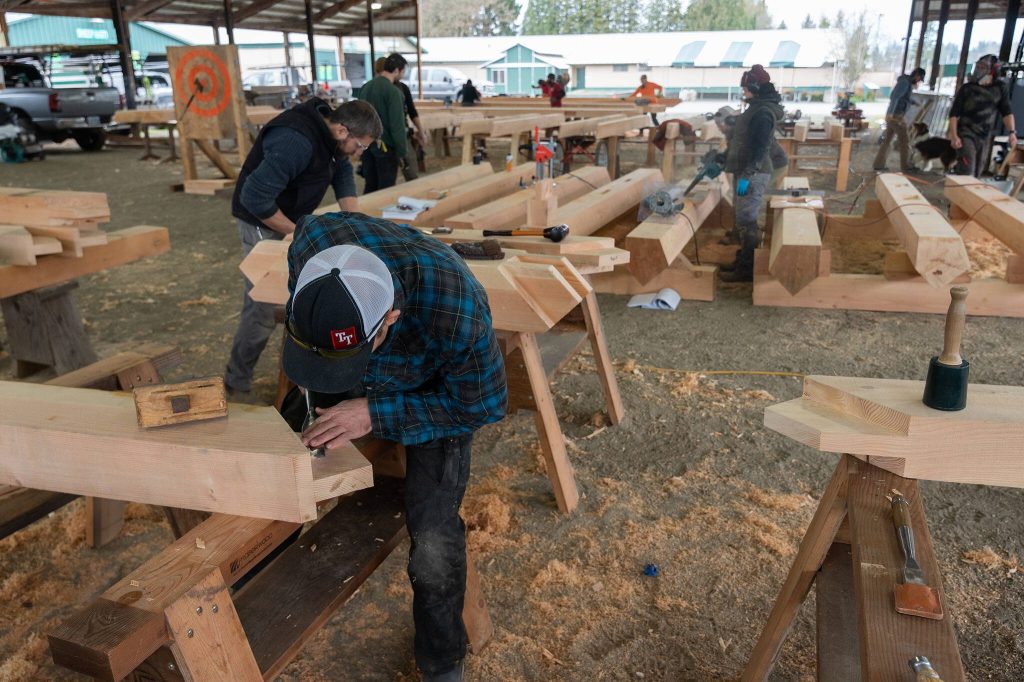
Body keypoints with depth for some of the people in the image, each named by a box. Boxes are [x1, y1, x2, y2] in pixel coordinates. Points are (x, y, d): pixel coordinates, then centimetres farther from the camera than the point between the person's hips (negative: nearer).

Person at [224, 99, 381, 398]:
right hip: (263, 224, -9)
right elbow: (255, 198, -34)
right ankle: (235, 385, 11)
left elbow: (342, 172, 4)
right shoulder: (296, 141, -33)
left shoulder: (326, 127, -4)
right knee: (261, 311, -6)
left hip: (295, 218, 9)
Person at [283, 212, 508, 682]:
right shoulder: (313, 239, -33)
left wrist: (376, 413, -34)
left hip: (440, 392, -4)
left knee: (433, 538, -8)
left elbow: (482, 406, -25)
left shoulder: (458, 317, -45)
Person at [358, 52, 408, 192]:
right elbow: (397, 124, -17)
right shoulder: (393, 91, -16)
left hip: (367, 144, 7)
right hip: (385, 145, -7)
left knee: (370, 186, 14)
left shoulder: (365, 87, 7)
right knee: (386, 189, 2)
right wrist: (402, 152, -11)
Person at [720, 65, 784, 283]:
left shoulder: (763, 113, -17)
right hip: (748, 172, 10)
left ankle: (747, 269, -2)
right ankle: (743, 261, 26)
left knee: (746, 221, -7)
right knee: (744, 219, 16)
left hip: (753, 174, -10)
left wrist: (746, 175, -26)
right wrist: (722, 159, 25)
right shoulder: (757, 108, 16)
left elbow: (759, 148, -23)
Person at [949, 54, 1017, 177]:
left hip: (984, 137, 4)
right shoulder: (967, 88, -4)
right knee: (966, 173, -16)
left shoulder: (999, 89, 5)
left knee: (976, 174, 9)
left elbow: (1006, 112, 6)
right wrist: (954, 136, -14)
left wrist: (1012, 132, -6)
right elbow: (954, 113, -5)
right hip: (966, 135, -4)